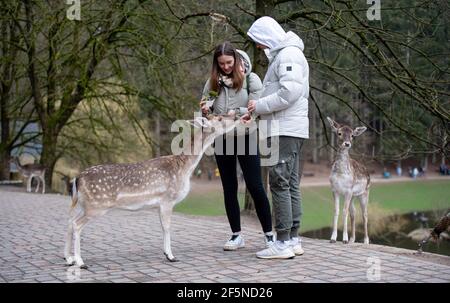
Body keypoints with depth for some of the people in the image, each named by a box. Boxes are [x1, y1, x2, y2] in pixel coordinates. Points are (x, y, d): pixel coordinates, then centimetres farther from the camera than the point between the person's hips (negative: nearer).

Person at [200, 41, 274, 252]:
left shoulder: (250, 79, -4)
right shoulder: (212, 82, 6)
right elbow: (204, 106, 10)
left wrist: (237, 113, -22)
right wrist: (206, 109, -12)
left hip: (245, 138, -4)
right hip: (222, 140, 4)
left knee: (255, 186, -4)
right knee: (229, 188, 8)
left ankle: (269, 233, 6)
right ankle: (236, 235, 17)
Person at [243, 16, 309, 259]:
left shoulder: (288, 54, -10)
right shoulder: (281, 55, 23)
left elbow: (289, 92, -22)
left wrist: (259, 105, -13)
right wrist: (255, 113, 14)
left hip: (285, 131, -11)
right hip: (288, 130, 11)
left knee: (280, 184, -10)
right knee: (291, 185, 10)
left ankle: (283, 243, -9)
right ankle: (293, 239, 14)